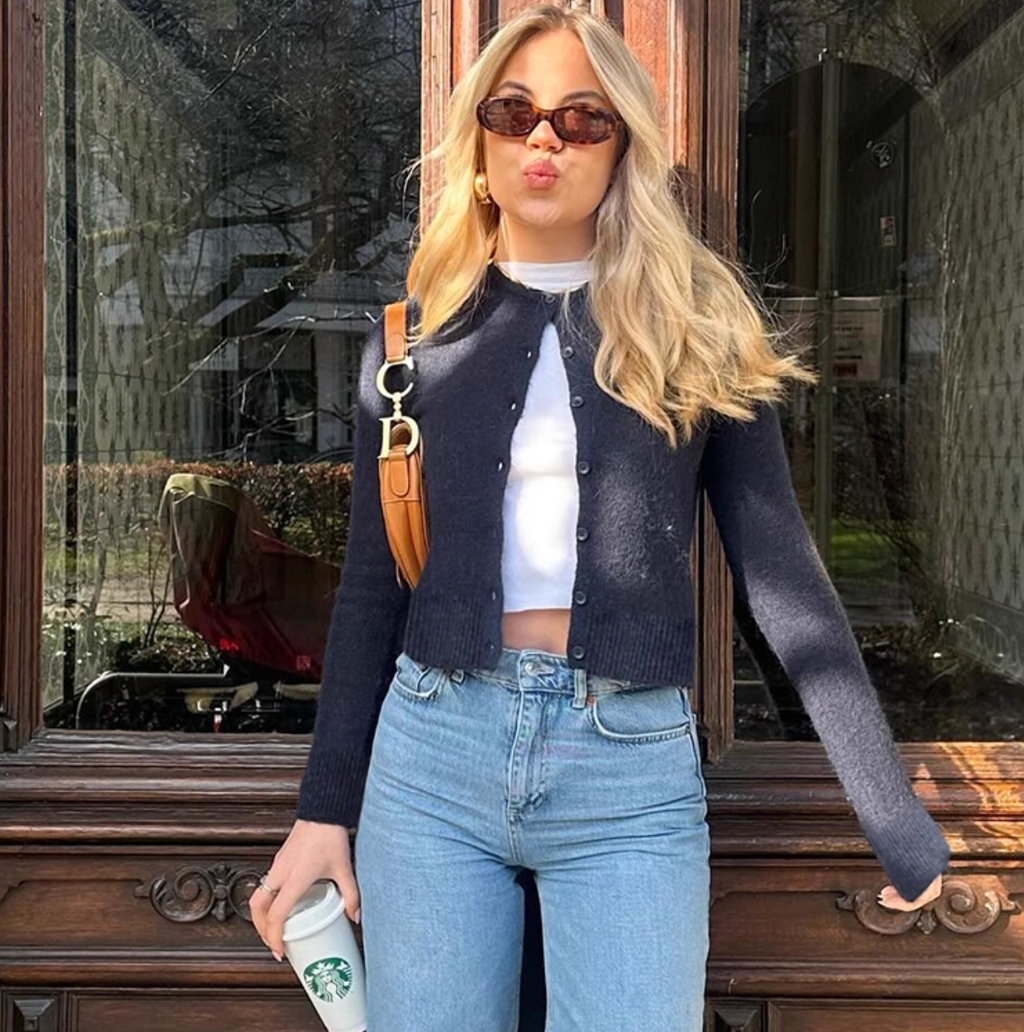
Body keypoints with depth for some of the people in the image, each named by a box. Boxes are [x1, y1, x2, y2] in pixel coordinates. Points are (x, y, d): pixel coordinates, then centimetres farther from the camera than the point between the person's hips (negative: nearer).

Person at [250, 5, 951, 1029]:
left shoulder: (702, 328, 2)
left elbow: (780, 570, 2)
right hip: (432, 750, 2)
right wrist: (325, 807, 7)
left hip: (633, 769, -1)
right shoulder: (418, 336, 7)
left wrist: (895, 815, 1)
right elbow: (371, 581, 9)